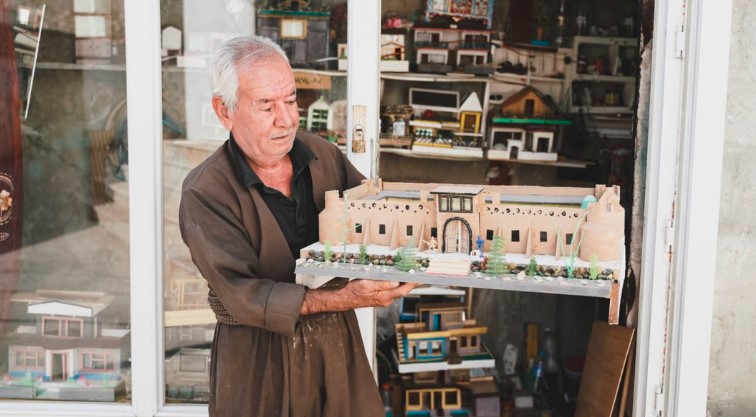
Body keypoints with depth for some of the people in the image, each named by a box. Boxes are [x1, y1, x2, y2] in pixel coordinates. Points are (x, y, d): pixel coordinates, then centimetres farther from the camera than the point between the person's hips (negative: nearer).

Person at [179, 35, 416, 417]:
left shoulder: (324, 155, -2)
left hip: (338, 340, 4)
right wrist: (342, 299, -33)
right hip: (257, 354, -4)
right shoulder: (204, 194, -16)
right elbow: (242, 294, -22)